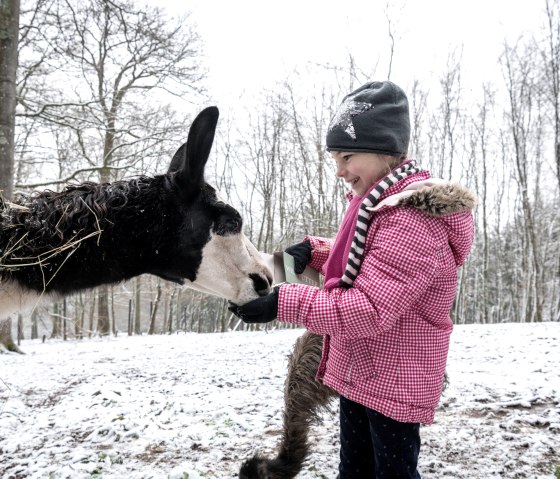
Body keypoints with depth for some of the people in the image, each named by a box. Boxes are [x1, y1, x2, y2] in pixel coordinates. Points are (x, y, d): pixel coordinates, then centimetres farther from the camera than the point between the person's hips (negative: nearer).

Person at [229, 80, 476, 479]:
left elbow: (370, 309, -30)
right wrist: (312, 250, -1)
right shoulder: (380, 203, 5)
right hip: (358, 373, 9)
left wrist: (282, 303, -32)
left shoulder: (412, 220, -26)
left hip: (394, 383, -9)